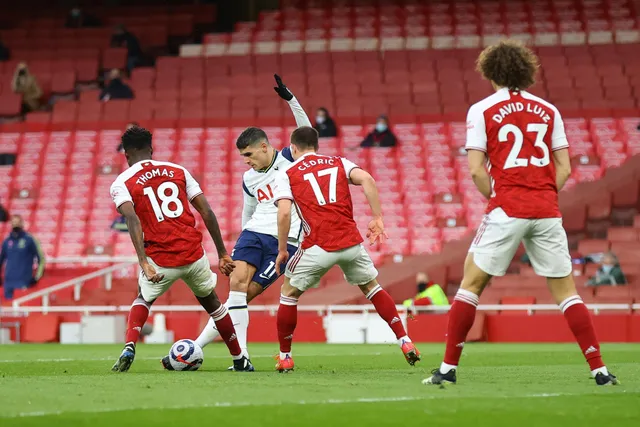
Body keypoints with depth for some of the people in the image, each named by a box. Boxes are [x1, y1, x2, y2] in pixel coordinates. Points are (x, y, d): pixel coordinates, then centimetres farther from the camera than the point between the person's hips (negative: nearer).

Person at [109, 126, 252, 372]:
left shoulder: (122, 183, 3)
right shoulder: (178, 171, 13)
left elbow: (132, 219, -16)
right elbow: (206, 212, 7)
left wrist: (143, 262, -23)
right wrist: (222, 253, 11)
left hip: (160, 259, -2)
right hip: (194, 255, 2)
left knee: (143, 301, 27)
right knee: (211, 303, 27)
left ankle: (129, 348, 1)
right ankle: (240, 361, 32)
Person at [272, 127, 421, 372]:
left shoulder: (286, 174, 8)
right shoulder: (339, 163, 16)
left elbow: (284, 213, -7)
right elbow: (367, 179, -2)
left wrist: (282, 250, 2)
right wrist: (377, 218, 0)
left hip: (318, 246, -3)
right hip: (351, 242, 3)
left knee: (289, 292, 17)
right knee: (371, 287, 24)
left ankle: (285, 357, 18)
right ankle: (405, 342, 16)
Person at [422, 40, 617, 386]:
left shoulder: (482, 110, 1)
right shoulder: (548, 110, 11)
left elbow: (476, 169, -6)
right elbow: (564, 168, 9)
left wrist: (495, 197, 7)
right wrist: (543, 197, 13)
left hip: (506, 211, -3)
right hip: (547, 211, 3)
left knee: (471, 283, 7)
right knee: (565, 290, 8)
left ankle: (448, 368, 4)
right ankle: (599, 369, 2)